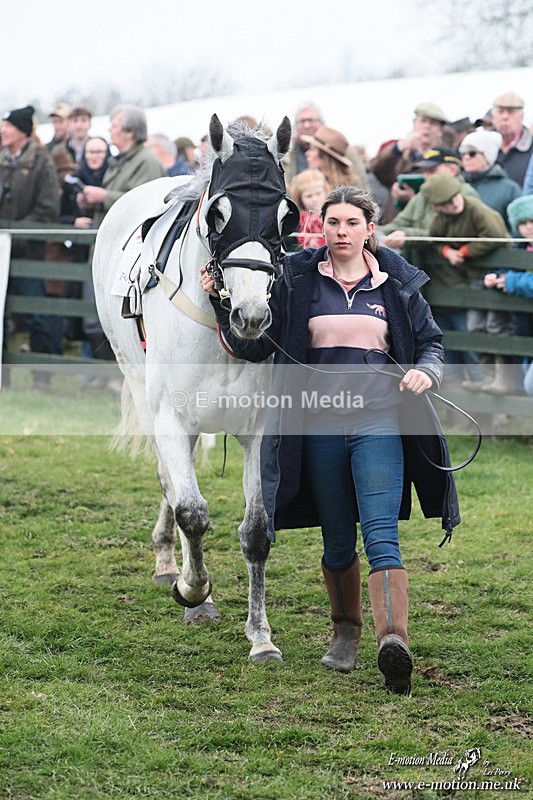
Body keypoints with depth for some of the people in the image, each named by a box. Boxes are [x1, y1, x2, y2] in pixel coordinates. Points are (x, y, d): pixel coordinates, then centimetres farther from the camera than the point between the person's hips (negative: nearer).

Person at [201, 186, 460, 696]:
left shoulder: (397, 284, 6)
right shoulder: (298, 281, 5)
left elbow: (431, 342, 13)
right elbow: (253, 346, 6)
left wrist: (426, 371, -10)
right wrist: (222, 303, -8)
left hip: (379, 422, -1)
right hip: (319, 426, 2)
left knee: (380, 535, -16)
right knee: (337, 543, 11)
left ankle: (393, 640, -29)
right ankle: (346, 631, 32)